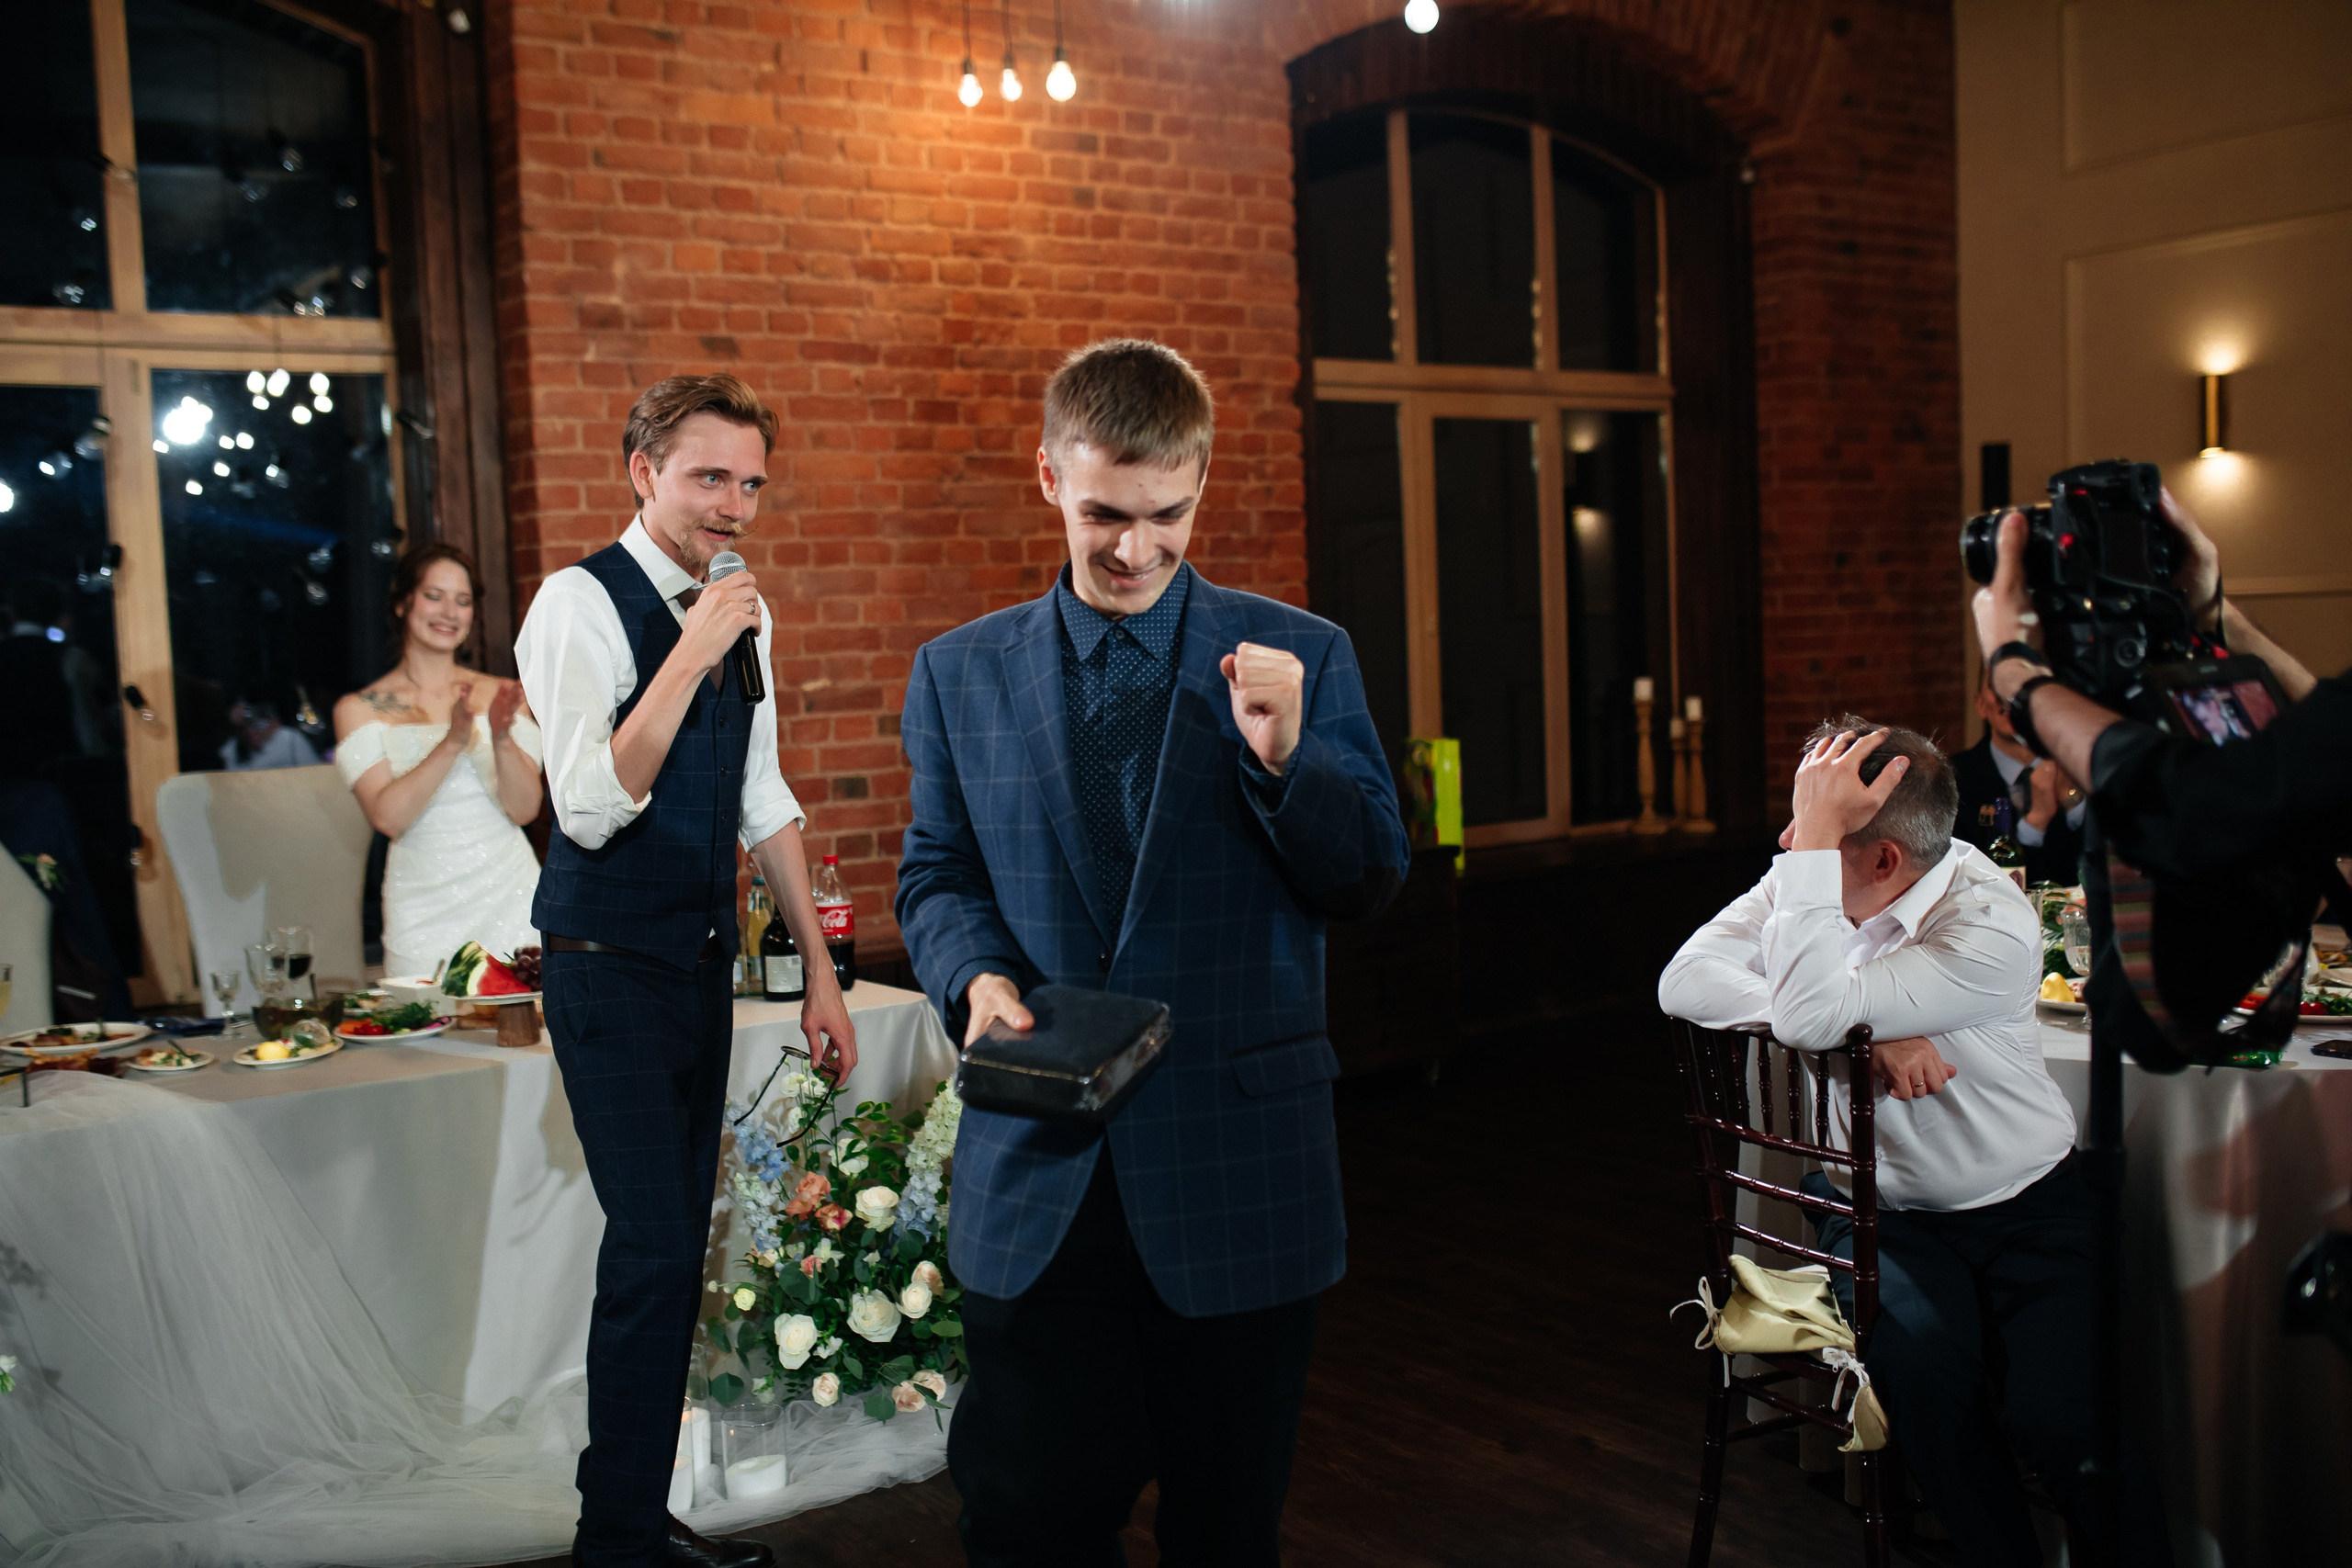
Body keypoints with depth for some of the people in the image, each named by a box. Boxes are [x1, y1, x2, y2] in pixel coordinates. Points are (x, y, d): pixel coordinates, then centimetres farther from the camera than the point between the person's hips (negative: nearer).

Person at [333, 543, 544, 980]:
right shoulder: (360, 709, 3)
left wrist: (503, 739, -19)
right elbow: (387, 817, -11)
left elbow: (525, 809, -2)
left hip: (510, 898, 2)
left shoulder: (502, 696, 7)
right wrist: (451, 743, -22)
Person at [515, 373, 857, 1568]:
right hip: (612, 968, -7)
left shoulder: (741, 614, 9)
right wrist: (692, 652, -26)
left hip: (704, 962, 7)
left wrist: (819, 970, 14)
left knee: (680, 1248, 12)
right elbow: (589, 808, -22)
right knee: (651, 1248, -9)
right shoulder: (581, 605, -13)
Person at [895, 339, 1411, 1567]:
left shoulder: (1301, 656, 1)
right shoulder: (959, 673, 6)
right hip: (1037, 1176, 1)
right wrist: (976, 974, -10)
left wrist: (1284, 759, -18)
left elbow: (1370, 885, 0)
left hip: (1239, 1173, -1)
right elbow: (937, 876, 12)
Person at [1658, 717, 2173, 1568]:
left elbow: (1807, 1014, -32)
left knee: (2061, 1417, -23)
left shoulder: (1994, 928, -22)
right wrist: (1866, 1036, -25)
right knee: (1922, 1365, -25)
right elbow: (1684, 982, -17)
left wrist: (1816, 835, -33)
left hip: (2025, 1206, -3)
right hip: (1881, 1205, 3)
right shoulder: (1807, 882, -6)